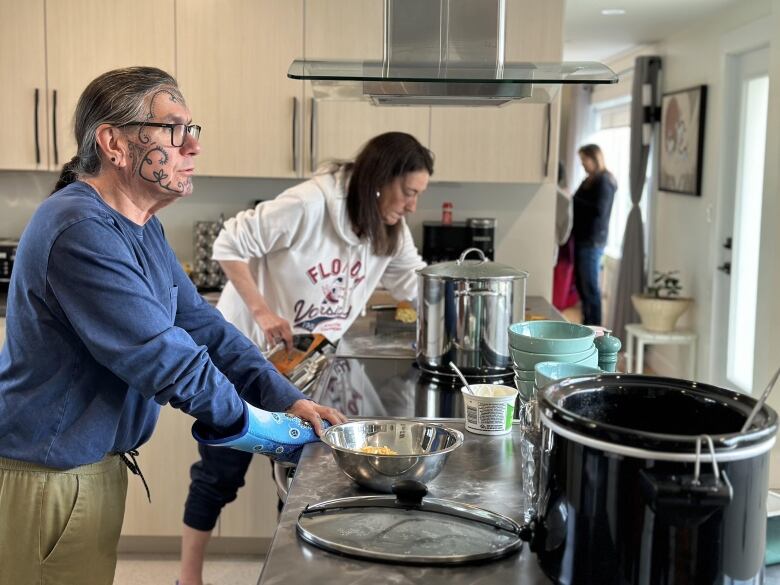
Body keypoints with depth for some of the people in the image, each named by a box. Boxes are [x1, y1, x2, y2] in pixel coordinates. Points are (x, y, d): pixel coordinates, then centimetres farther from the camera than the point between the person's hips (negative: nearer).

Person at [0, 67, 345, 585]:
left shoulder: (141, 229, 7)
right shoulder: (81, 231, -25)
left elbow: (201, 323, 8)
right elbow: (160, 357, -26)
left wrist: (286, 399, -1)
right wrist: (245, 421, -13)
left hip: (99, 462, 9)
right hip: (48, 478, -9)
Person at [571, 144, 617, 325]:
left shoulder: (604, 181, -11)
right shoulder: (590, 180, 16)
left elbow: (599, 210, -21)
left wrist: (573, 199, -19)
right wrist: (571, 200, 5)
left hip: (592, 241, -9)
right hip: (582, 238, 9)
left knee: (590, 286, -7)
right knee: (581, 284, 12)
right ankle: (587, 325, 20)